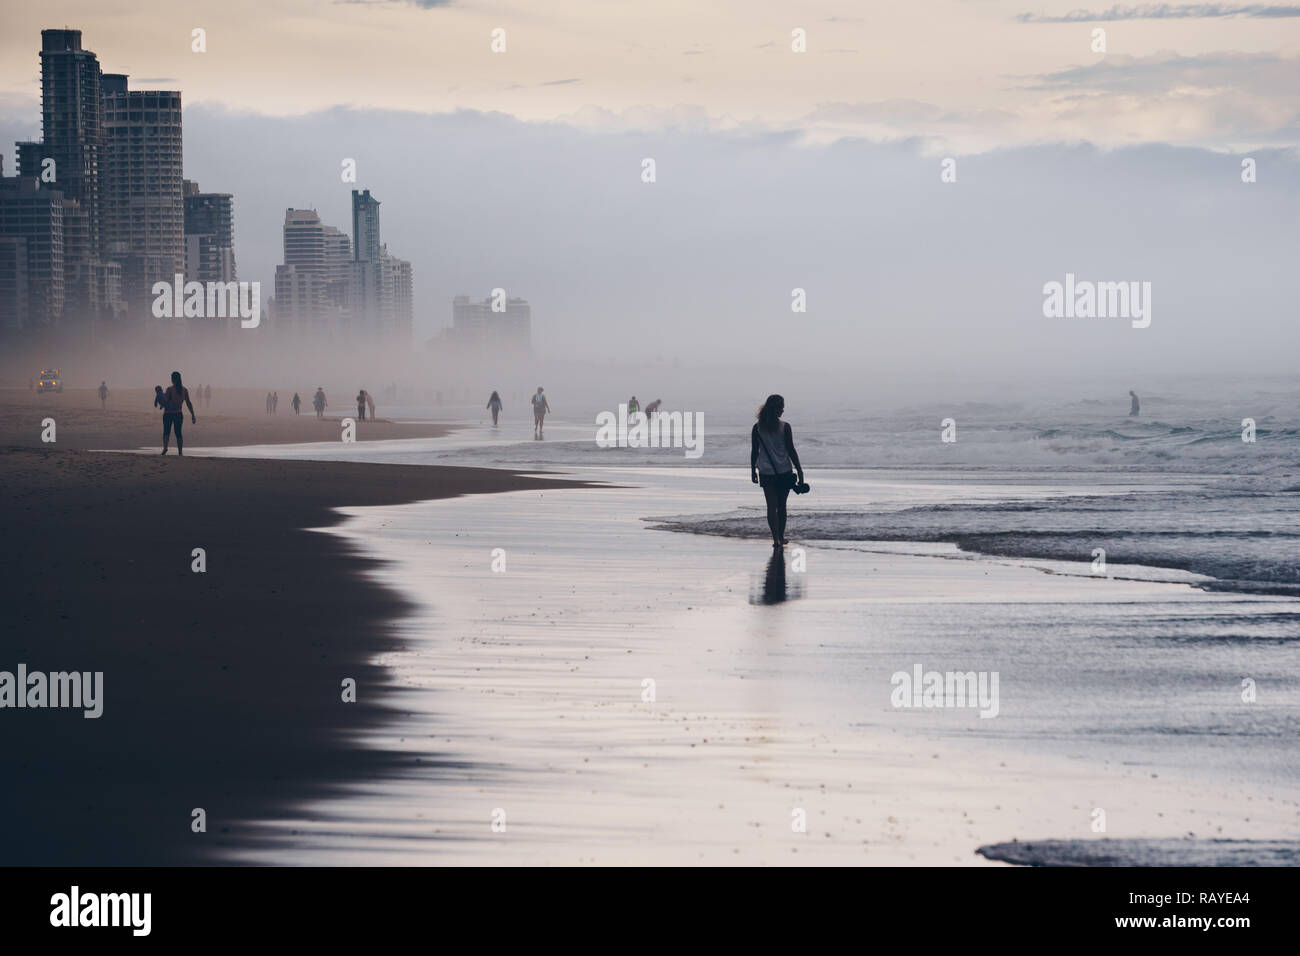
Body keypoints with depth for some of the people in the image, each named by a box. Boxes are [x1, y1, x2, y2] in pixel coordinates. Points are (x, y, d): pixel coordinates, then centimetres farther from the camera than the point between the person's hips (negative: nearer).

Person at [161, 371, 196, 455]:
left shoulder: (169, 390, -12)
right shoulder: (184, 390, 0)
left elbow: (165, 402, -15)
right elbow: (189, 403, -1)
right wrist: (193, 415, 2)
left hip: (168, 413, -3)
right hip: (179, 413, 3)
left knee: (166, 432, 7)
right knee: (178, 433, 10)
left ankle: (165, 447, -17)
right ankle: (180, 452, 2)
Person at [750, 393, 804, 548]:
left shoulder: (757, 428, -2)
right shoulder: (785, 427, -8)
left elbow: (754, 451, 2)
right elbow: (791, 450, -7)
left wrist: (753, 470, 14)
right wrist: (799, 471, 0)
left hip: (766, 472, 1)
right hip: (784, 472, -1)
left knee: (771, 506, 2)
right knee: (781, 506, 13)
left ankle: (776, 538, -8)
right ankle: (781, 537, 22)